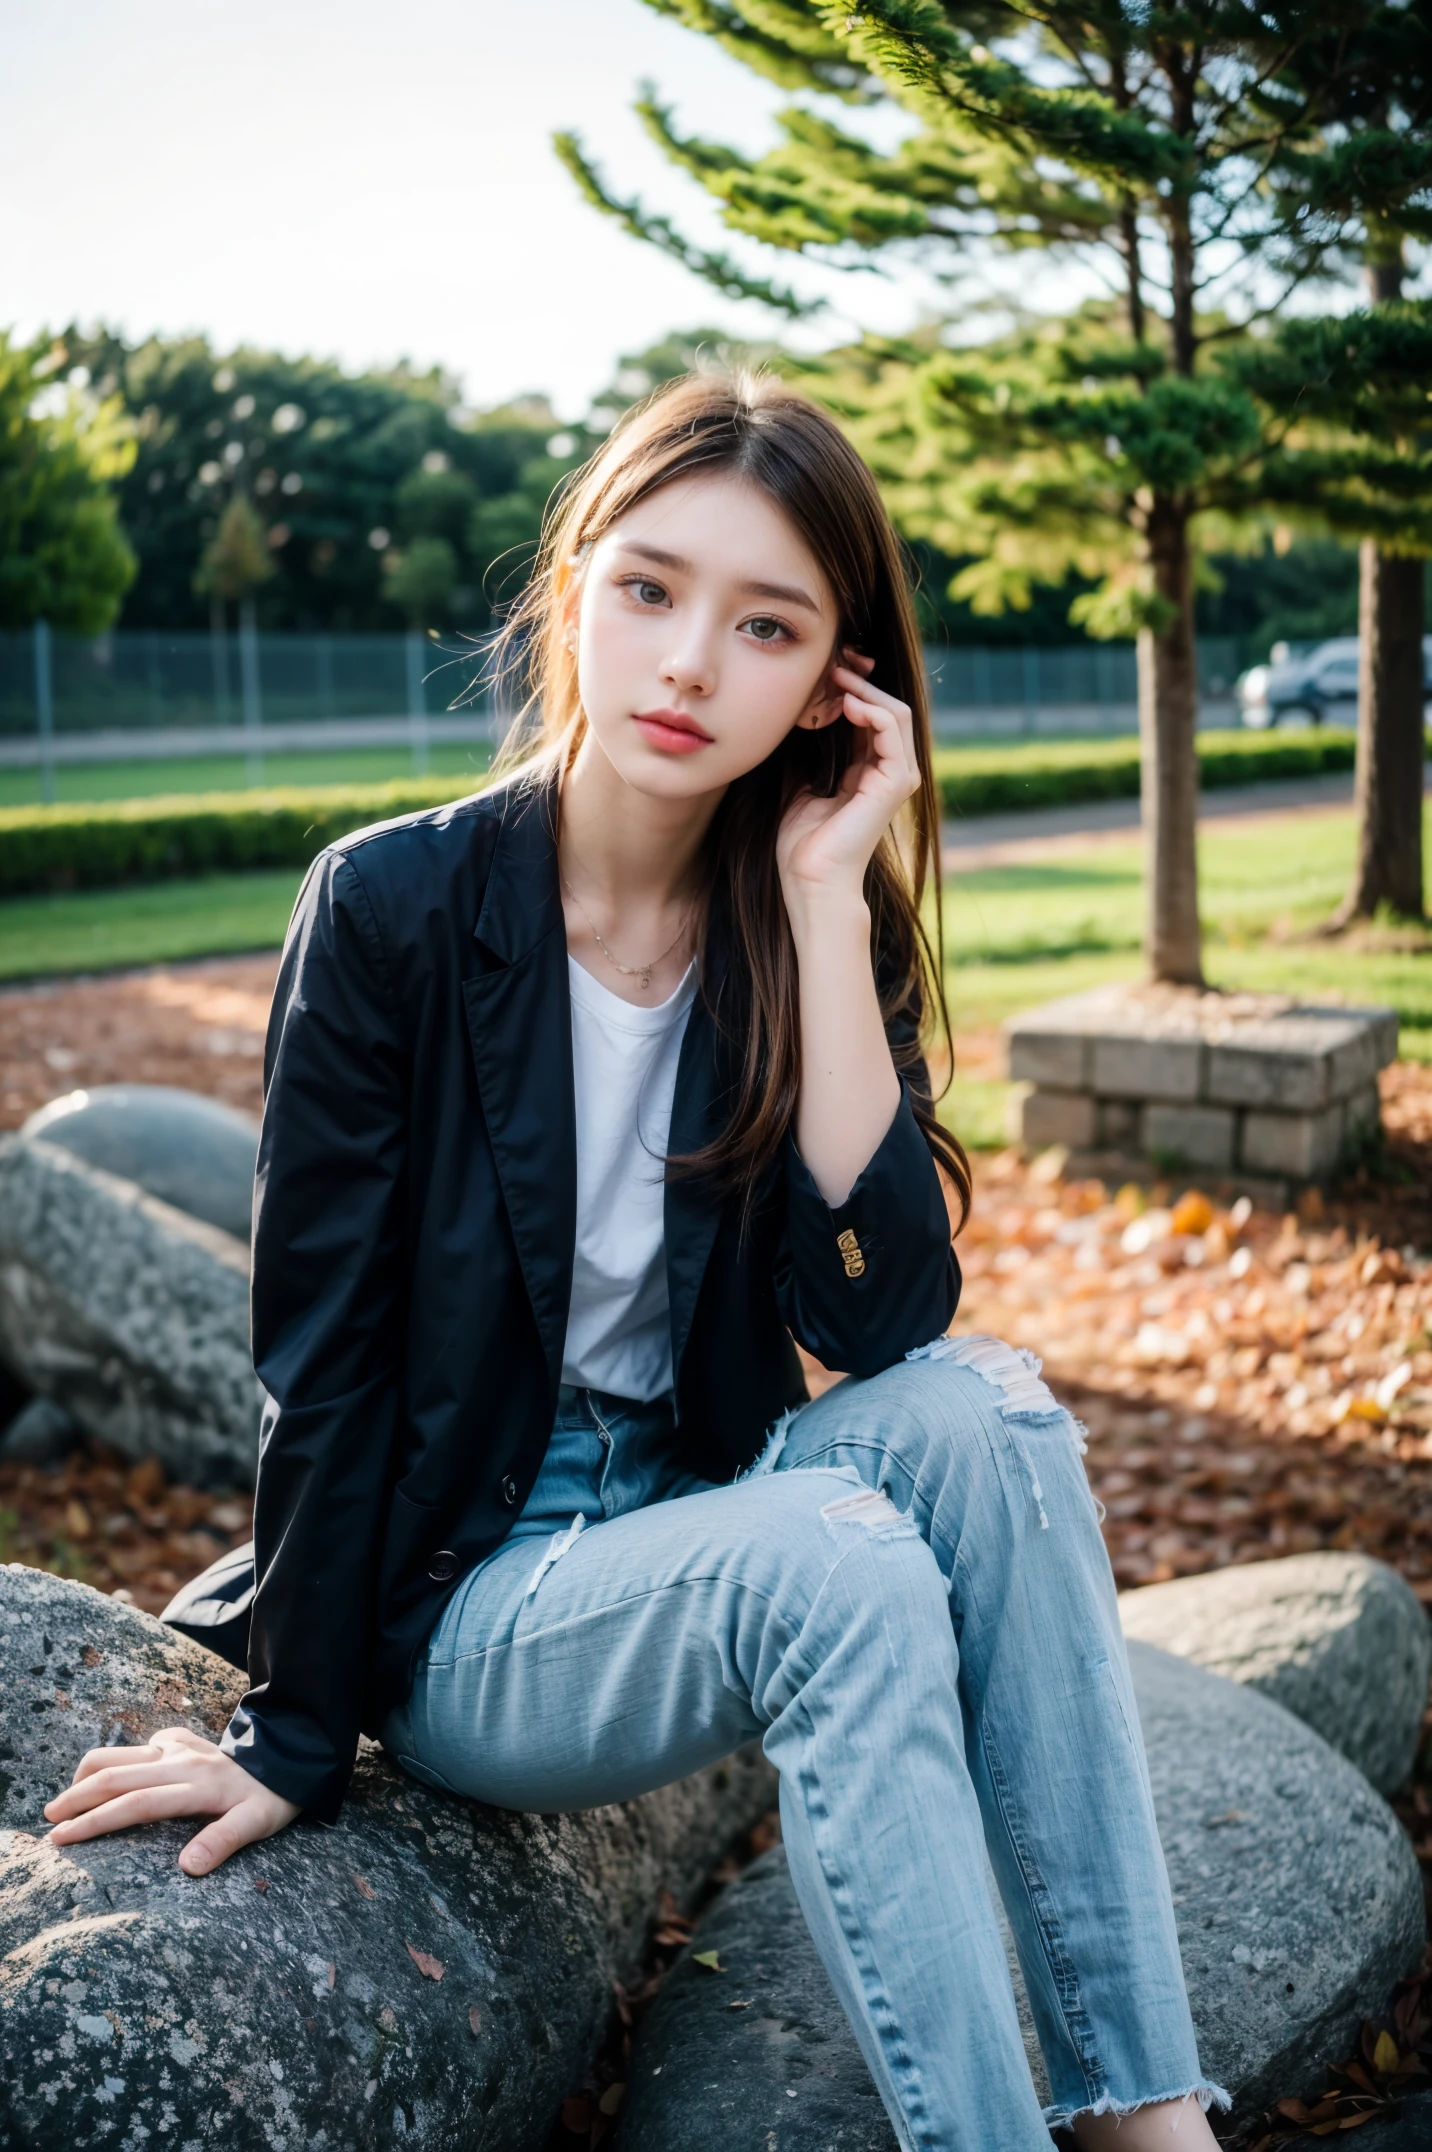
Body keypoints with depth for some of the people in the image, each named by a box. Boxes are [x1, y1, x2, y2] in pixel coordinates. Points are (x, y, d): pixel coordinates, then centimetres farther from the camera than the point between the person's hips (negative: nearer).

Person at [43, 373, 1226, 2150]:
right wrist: (295, 1733, -4)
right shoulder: (394, 908, -14)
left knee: (978, 1411, -26)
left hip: (706, 1526, 4)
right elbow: (321, 1351, -10)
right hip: (460, 1608, -4)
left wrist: (824, 905, -21)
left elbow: (884, 1312, -18)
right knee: (833, 1555, -32)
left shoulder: (810, 933, -4)